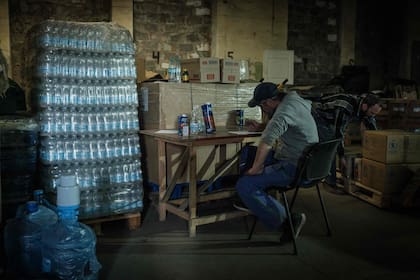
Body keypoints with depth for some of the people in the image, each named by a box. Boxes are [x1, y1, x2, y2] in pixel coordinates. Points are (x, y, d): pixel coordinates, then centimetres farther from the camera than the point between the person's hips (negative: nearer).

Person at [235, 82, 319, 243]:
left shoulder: (285, 109, -22)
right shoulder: (292, 99, 10)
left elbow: (267, 141, -33)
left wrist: (256, 168, -22)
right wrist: (261, 126, 18)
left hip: (295, 169, -11)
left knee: (244, 185, -17)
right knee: (253, 154, 25)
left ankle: (286, 222, -9)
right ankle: (252, 200, 24)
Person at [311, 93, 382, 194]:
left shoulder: (364, 104, -15)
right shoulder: (344, 109, -38)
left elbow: (372, 126, 0)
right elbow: (338, 133, -33)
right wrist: (341, 157, -26)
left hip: (331, 118, 8)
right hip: (318, 114, -8)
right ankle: (330, 183, -8)